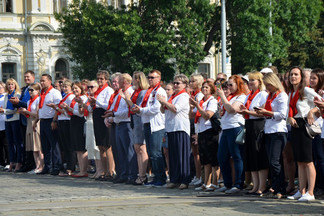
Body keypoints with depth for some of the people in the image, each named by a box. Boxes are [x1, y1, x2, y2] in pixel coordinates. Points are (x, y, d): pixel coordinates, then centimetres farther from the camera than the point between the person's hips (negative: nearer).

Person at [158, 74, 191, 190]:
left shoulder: (184, 96, -5)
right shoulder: (172, 96, 20)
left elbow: (175, 109, -18)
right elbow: (163, 110, 20)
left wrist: (164, 101, -13)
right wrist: (162, 103, 1)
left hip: (181, 128, -8)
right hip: (171, 128, 8)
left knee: (182, 155, -8)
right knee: (173, 154, 8)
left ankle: (185, 181, -7)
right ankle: (175, 180, 12)